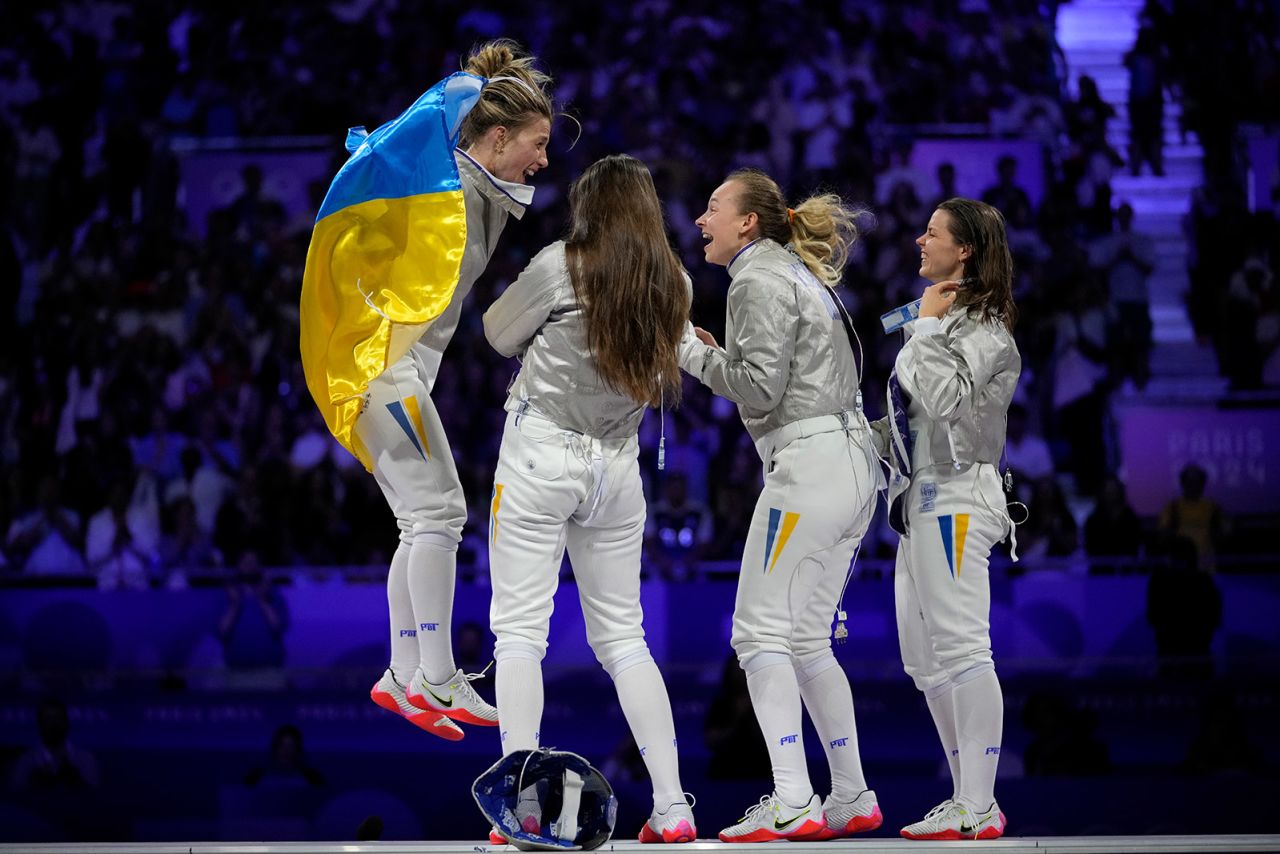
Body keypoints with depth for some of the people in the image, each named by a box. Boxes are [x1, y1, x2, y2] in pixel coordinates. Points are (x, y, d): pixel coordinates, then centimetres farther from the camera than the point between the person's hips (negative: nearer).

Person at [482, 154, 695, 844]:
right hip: (616, 466, 5)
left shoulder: (560, 266, -11)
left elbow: (500, 336, 1)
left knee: (520, 629, -3)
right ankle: (672, 808, 7)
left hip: (541, 455, -5)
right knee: (622, 636, 12)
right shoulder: (672, 285, 2)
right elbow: (661, 375, 11)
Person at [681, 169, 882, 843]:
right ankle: (853, 798, 10)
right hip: (853, 462, 10)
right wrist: (717, 355, 15)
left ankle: (791, 803, -16)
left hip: (808, 462, -10)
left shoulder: (758, 280, -7)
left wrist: (693, 351, -2)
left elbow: (761, 389, -14)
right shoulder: (802, 273, 23)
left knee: (760, 631, -9)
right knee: (807, 640, 12)